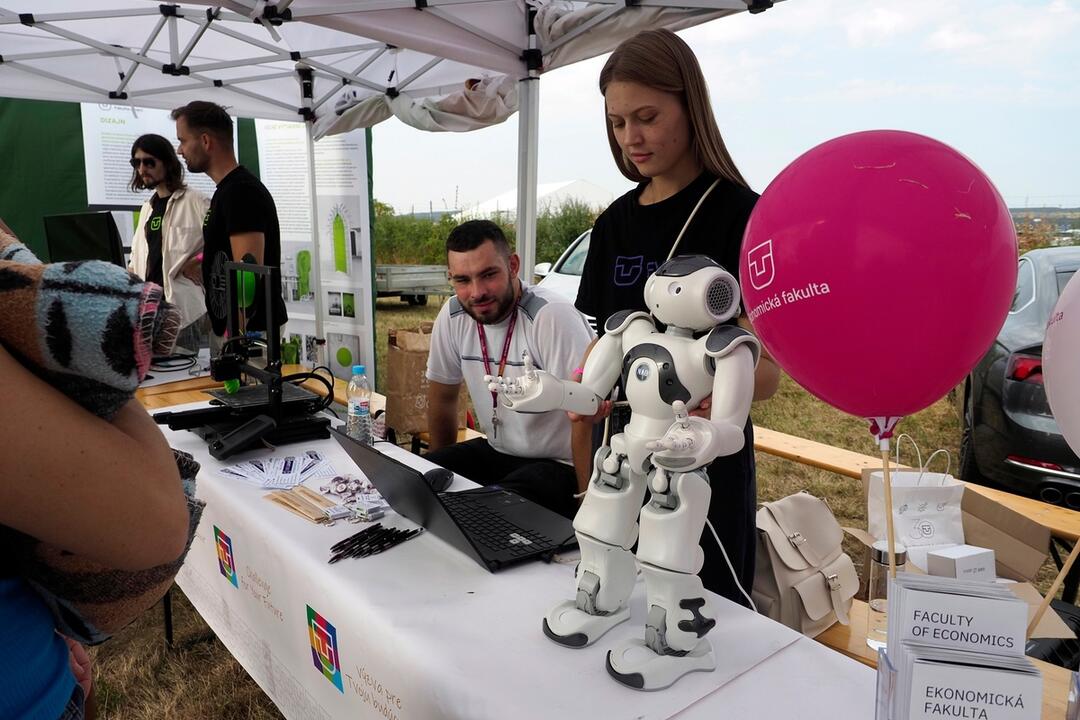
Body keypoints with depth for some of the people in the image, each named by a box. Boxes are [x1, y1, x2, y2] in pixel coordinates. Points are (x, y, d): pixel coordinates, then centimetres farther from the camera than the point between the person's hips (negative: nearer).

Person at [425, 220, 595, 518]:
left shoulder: (551, 316, -25)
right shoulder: (452, 316, -5)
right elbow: (442, 397, 10)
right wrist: (443, 470, 17)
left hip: (560, 464, -6)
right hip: (495, 452, 7)